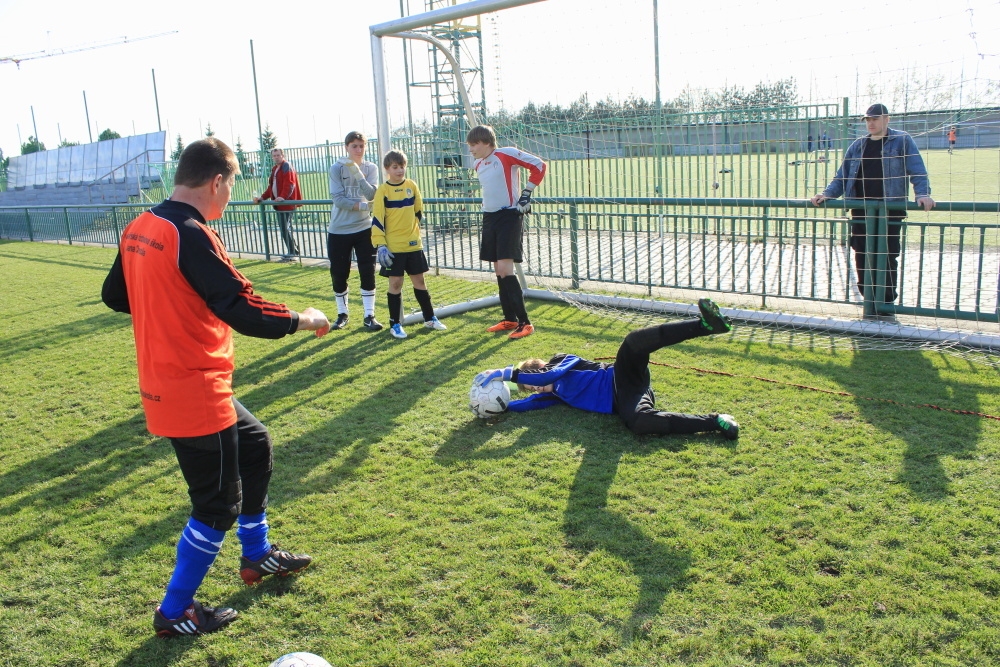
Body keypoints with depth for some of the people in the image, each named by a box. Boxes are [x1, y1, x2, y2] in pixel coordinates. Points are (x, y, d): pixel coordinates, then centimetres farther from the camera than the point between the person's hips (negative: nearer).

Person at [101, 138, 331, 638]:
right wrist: (303, 320, -11)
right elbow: (242, 312, -25)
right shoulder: (191, 236, -22)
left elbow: (115, 296, 17)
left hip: (164, 384, 10)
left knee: (254, 446, 25)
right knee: (218, 505, 6)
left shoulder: (139, 229, 5)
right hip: (195, 394, -10)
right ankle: (174, 613, 21)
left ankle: (257, 555, 39)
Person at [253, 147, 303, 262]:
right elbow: (271, 187, 24)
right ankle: (294, 251, 20)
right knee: (285, 229, 12)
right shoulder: (274, 169, 20)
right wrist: (262, 197, 12)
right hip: (279, 204, 9)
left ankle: (292, 252, -1)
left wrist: (283, 197, -32)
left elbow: (290, 184, -20)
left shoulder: (286, 166, -7)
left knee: (285, 229, -9)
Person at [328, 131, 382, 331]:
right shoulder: (337, 168, -5)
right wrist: (362, 205, -16)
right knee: (338, 274, 6)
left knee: (368, 273, -1)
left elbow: (372, 195, -15)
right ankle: (342, 314, 23)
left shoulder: (371, 168, 1)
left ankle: (369, 316, 8)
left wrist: (357, 173, -25)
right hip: (339, 231, -1)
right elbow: (337, 199, -13)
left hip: (364, 229, 1)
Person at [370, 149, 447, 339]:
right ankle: (395, 324, 11)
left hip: (413, 245, 4)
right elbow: (377, 220, -11)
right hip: (393, 247, -4)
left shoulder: (412, 186, 4)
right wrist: (380, 246, -17)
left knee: (419, 280, 12)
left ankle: (430, 318, 23)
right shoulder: (383, 191, -8)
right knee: (395, 283, 1)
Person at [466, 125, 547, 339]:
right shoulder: (478, 165, 12)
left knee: (505, 269, -16)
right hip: (489, 217, 8)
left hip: (509, 215, -8)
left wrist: (526, 194, -11)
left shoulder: (507, 154, -11)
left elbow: (539, 166, -10)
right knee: (499, 271, 9)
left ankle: (525, 322, -9)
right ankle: (510, 319, 20)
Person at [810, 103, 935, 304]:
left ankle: (887, 301, 12)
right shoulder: (858, 145, 14)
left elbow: (917, 171, -7)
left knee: (887, 256, 1)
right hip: (861, 210, 4)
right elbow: (842, 175, 15)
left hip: (890, 210, -4)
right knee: (862, 256, 6)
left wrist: (923, 194, -22)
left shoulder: (902, 141, 1)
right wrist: (827, 194, -1)